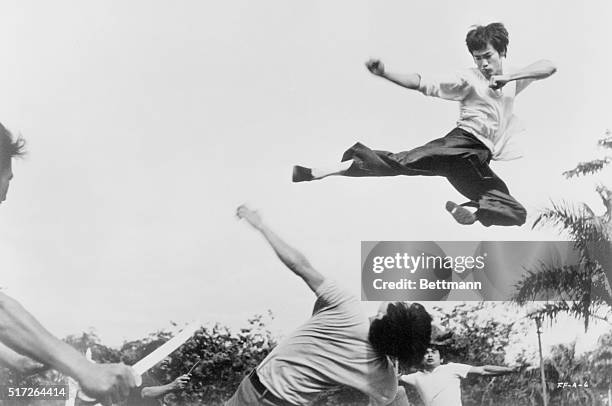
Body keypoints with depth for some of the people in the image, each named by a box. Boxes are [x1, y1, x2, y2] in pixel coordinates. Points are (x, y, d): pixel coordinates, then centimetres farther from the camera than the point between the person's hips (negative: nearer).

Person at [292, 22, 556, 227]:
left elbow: (549, 66, 9)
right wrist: (384, 73, -16)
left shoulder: (512, 82, 21)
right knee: (405, 161, -31)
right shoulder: (469, 79, 9)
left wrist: (512, 76, -8)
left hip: (479, 164, 5)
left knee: (516, 215, -9)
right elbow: (426, 84, -2)